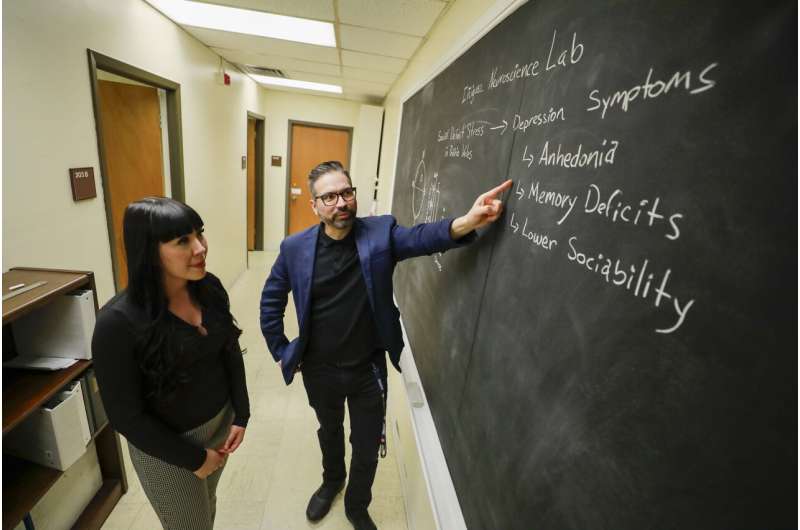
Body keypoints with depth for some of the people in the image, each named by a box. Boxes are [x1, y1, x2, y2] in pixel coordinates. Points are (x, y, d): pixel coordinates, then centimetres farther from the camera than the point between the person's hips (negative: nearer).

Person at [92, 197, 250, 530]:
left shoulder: (210, 287, -13)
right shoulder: (118, 321, -27)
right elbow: (126, 415, -19)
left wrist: (241, 415, -2)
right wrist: (193, 458, -12)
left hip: (220, 422, 5)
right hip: (168, 447, -4)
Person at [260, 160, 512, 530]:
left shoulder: (380, 233, -13)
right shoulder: (295, 248, -10)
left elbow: (421, 237, -32)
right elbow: (270, 303, 1)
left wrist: (466, 223, -51)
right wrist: (281, 352, 1)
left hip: (369, 370, -1)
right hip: (319, 371, 2)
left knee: (367, 447, 17)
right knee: (329, 430, 29)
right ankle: (332, 481, 63)